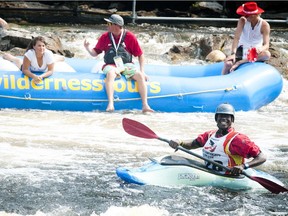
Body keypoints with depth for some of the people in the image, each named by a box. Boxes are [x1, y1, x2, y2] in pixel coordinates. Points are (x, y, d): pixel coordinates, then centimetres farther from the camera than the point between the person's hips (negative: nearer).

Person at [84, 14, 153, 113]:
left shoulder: (130, 37, -3)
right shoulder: (105, 37, 2)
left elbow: (140, 55, 3)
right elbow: (95, 53, 10)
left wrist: (142, 71, -5)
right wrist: (88, 48, -11)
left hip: (127, 65, 0)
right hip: (111, 65, 0)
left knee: (139, 75, -27)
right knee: (110, 73, -36)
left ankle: (145, 105, -26)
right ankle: (110, 104, -46)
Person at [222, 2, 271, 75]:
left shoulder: (264, 25, -14)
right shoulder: (243, 21, -11)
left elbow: (266, 45, -21)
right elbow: (236, 38, -20)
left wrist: (260, 49, -46)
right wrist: (233, 53, -36)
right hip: (242, 50, 0)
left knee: (267, 54, -35)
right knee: (228, 63, -30)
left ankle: (239, 62, -30)